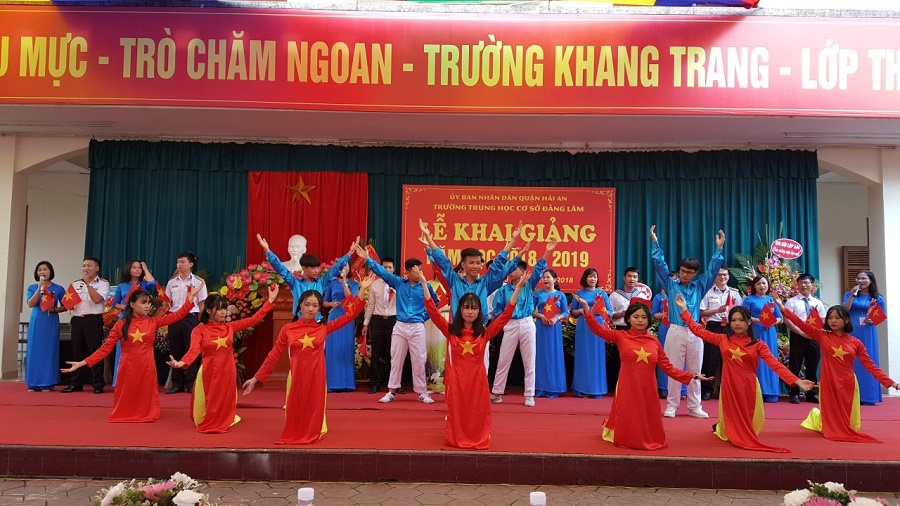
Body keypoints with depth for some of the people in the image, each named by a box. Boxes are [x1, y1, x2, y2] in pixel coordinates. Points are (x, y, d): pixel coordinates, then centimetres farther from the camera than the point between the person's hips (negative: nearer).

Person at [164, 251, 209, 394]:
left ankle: (191, 384, 7)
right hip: (174, 318, 3)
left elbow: (202, 304, 1)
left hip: (191, 318, -3)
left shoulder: (198, 281, 1)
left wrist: (200, 322, -5)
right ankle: (177, 384, 15)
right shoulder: (172, 282, 11)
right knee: (175, 351, 6)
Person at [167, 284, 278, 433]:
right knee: (208, 406, 10)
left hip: (227, 373, 2)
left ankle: (223, 424, 41)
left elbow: (254, 319, 0)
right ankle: (207, 424, 39)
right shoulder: (199, 330, -6)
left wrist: (270, 300, -3)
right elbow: (194, 350, -21)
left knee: (225, 405, 12)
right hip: (209, 374, -2)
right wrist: (181, 363, -43)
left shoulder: (230, 327, 3)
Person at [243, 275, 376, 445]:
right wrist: (255, 378, 4)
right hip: (296, 378, 0)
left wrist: (362, 289, -3)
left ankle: (312, 434, 36)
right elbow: (273, 356, 4)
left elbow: (350, 314, 0)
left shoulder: (323, 328, 0)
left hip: (316, 378, 0)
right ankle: (294, 436, 36)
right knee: (295, 412, 10)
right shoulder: (288, 329, -1)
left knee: (314, 412, 10)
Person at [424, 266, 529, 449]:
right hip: (456, 378, 0)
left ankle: (478, 441, 23)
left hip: (477, 378, 0)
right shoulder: (450, 330, 0)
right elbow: (432, 310, -5)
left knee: (477, 413, 7)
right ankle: (455, 439, 26)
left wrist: (518, 287, -8)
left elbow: (506, 314, -1)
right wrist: (424, 283, -12)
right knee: (456, 412, 8)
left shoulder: (485, 332, 1)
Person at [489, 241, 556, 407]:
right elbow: (497, 311, 7)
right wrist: (503, 324, -4)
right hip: (510, 326, 0)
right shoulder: (503, 290, 2)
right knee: (503, 361, 4)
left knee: (529, 361, 4)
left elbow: (539, 269, -9)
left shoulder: (529, 285, 3)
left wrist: (547, 252, -19)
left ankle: (529, 395, 12)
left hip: (527, 325, 0)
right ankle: (496, 393, 12)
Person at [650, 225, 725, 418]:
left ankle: (694, 406, 16)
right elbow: (659, 264, -1)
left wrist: (719, 248, 2)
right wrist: (655, 242, -7)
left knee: (695, 371, 8)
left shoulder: (700, 286, 11)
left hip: (695, 333, 2)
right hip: (676, 332, -2)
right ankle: (672, 405, 9)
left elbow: (713, 268, 9)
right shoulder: (671, 285, 5)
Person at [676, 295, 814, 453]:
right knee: (729, 433, 10)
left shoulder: (758, 344, -1)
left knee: (750, 427, 9)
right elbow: (698, 330, 2)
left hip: (748, 388, 0)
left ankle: (747, 436, 44)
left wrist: (796, 381, -21)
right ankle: (719, 427, 44)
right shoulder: (722, 339, 1)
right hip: (729, 387, 0)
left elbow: (775, 364, -9)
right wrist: (684, 309, 2)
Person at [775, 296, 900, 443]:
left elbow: (870, 365, 1)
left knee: (851, 427, 12)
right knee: (831, 427, 8)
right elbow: (802, 324, -13)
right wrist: (782, 307, -23)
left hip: (848, 386, 2)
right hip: (828, 384, -2)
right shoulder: (823, 336, -3)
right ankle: (816, 415, 43)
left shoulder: (855, 342, 1)